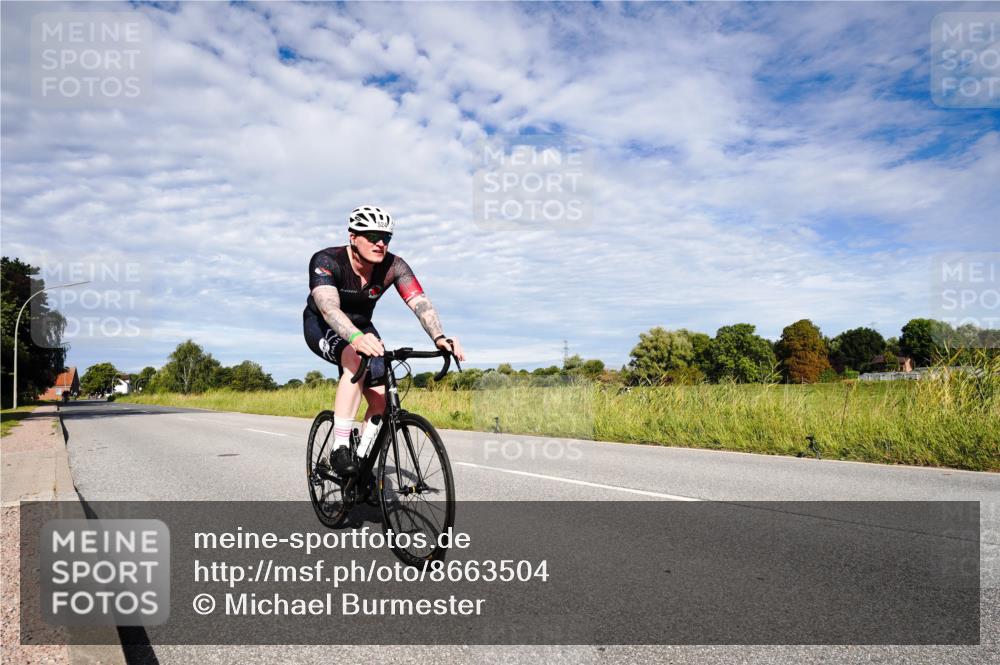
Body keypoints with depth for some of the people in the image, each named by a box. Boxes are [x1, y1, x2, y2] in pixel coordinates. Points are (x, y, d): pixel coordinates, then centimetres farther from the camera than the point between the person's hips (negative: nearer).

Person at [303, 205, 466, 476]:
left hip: (361, 328, 5)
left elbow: (420, 302, -34)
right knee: (356, 361, -37)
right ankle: (339, 450, -28)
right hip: (322, 326, -4)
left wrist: (439, 337, -54)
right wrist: (355, 338, -67)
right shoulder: (326, 260, -31)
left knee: (381, 400, -10)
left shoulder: (393, 266, -21)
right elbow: (328, 306, -47)